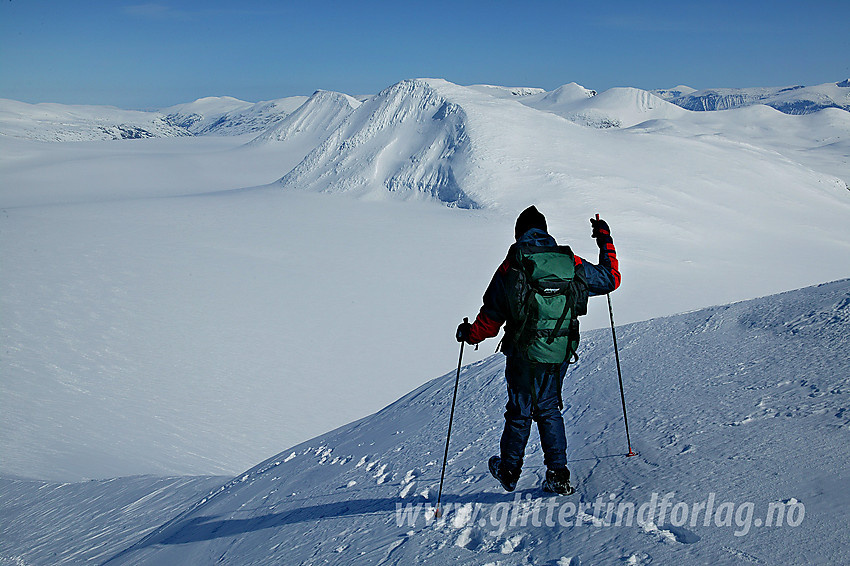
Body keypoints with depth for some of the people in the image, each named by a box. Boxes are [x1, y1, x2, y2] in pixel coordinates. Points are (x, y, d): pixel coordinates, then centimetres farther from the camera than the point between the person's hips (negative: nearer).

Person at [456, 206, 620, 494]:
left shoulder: (510, 268, -8)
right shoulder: (570, 263, -1)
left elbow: (491, 317, -3)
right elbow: (610, 278, 12)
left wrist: (470, 334, 15)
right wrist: (605, 242, 24)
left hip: (524, 354, -3)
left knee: (519, 411, 14)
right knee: (549, 409, 20)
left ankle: (509, 471, 31)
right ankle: (558, 475, 16)